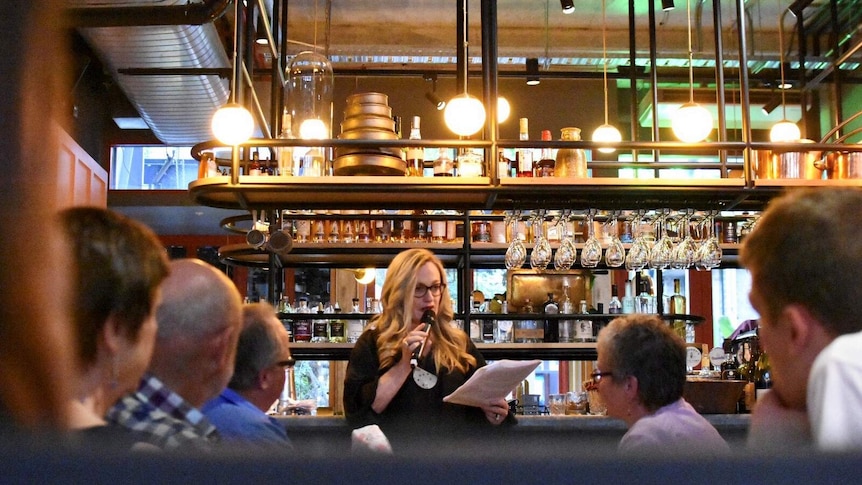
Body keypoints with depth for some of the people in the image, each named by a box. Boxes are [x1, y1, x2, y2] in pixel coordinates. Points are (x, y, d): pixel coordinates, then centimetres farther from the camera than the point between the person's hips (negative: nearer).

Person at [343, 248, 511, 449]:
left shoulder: (459, 343, 15)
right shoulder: (373, 342, 5)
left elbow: (482, 400, 18)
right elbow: (359, 409, -6)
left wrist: (492, 414, -3)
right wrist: (404, 364, -12)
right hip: (397, 455, -2)